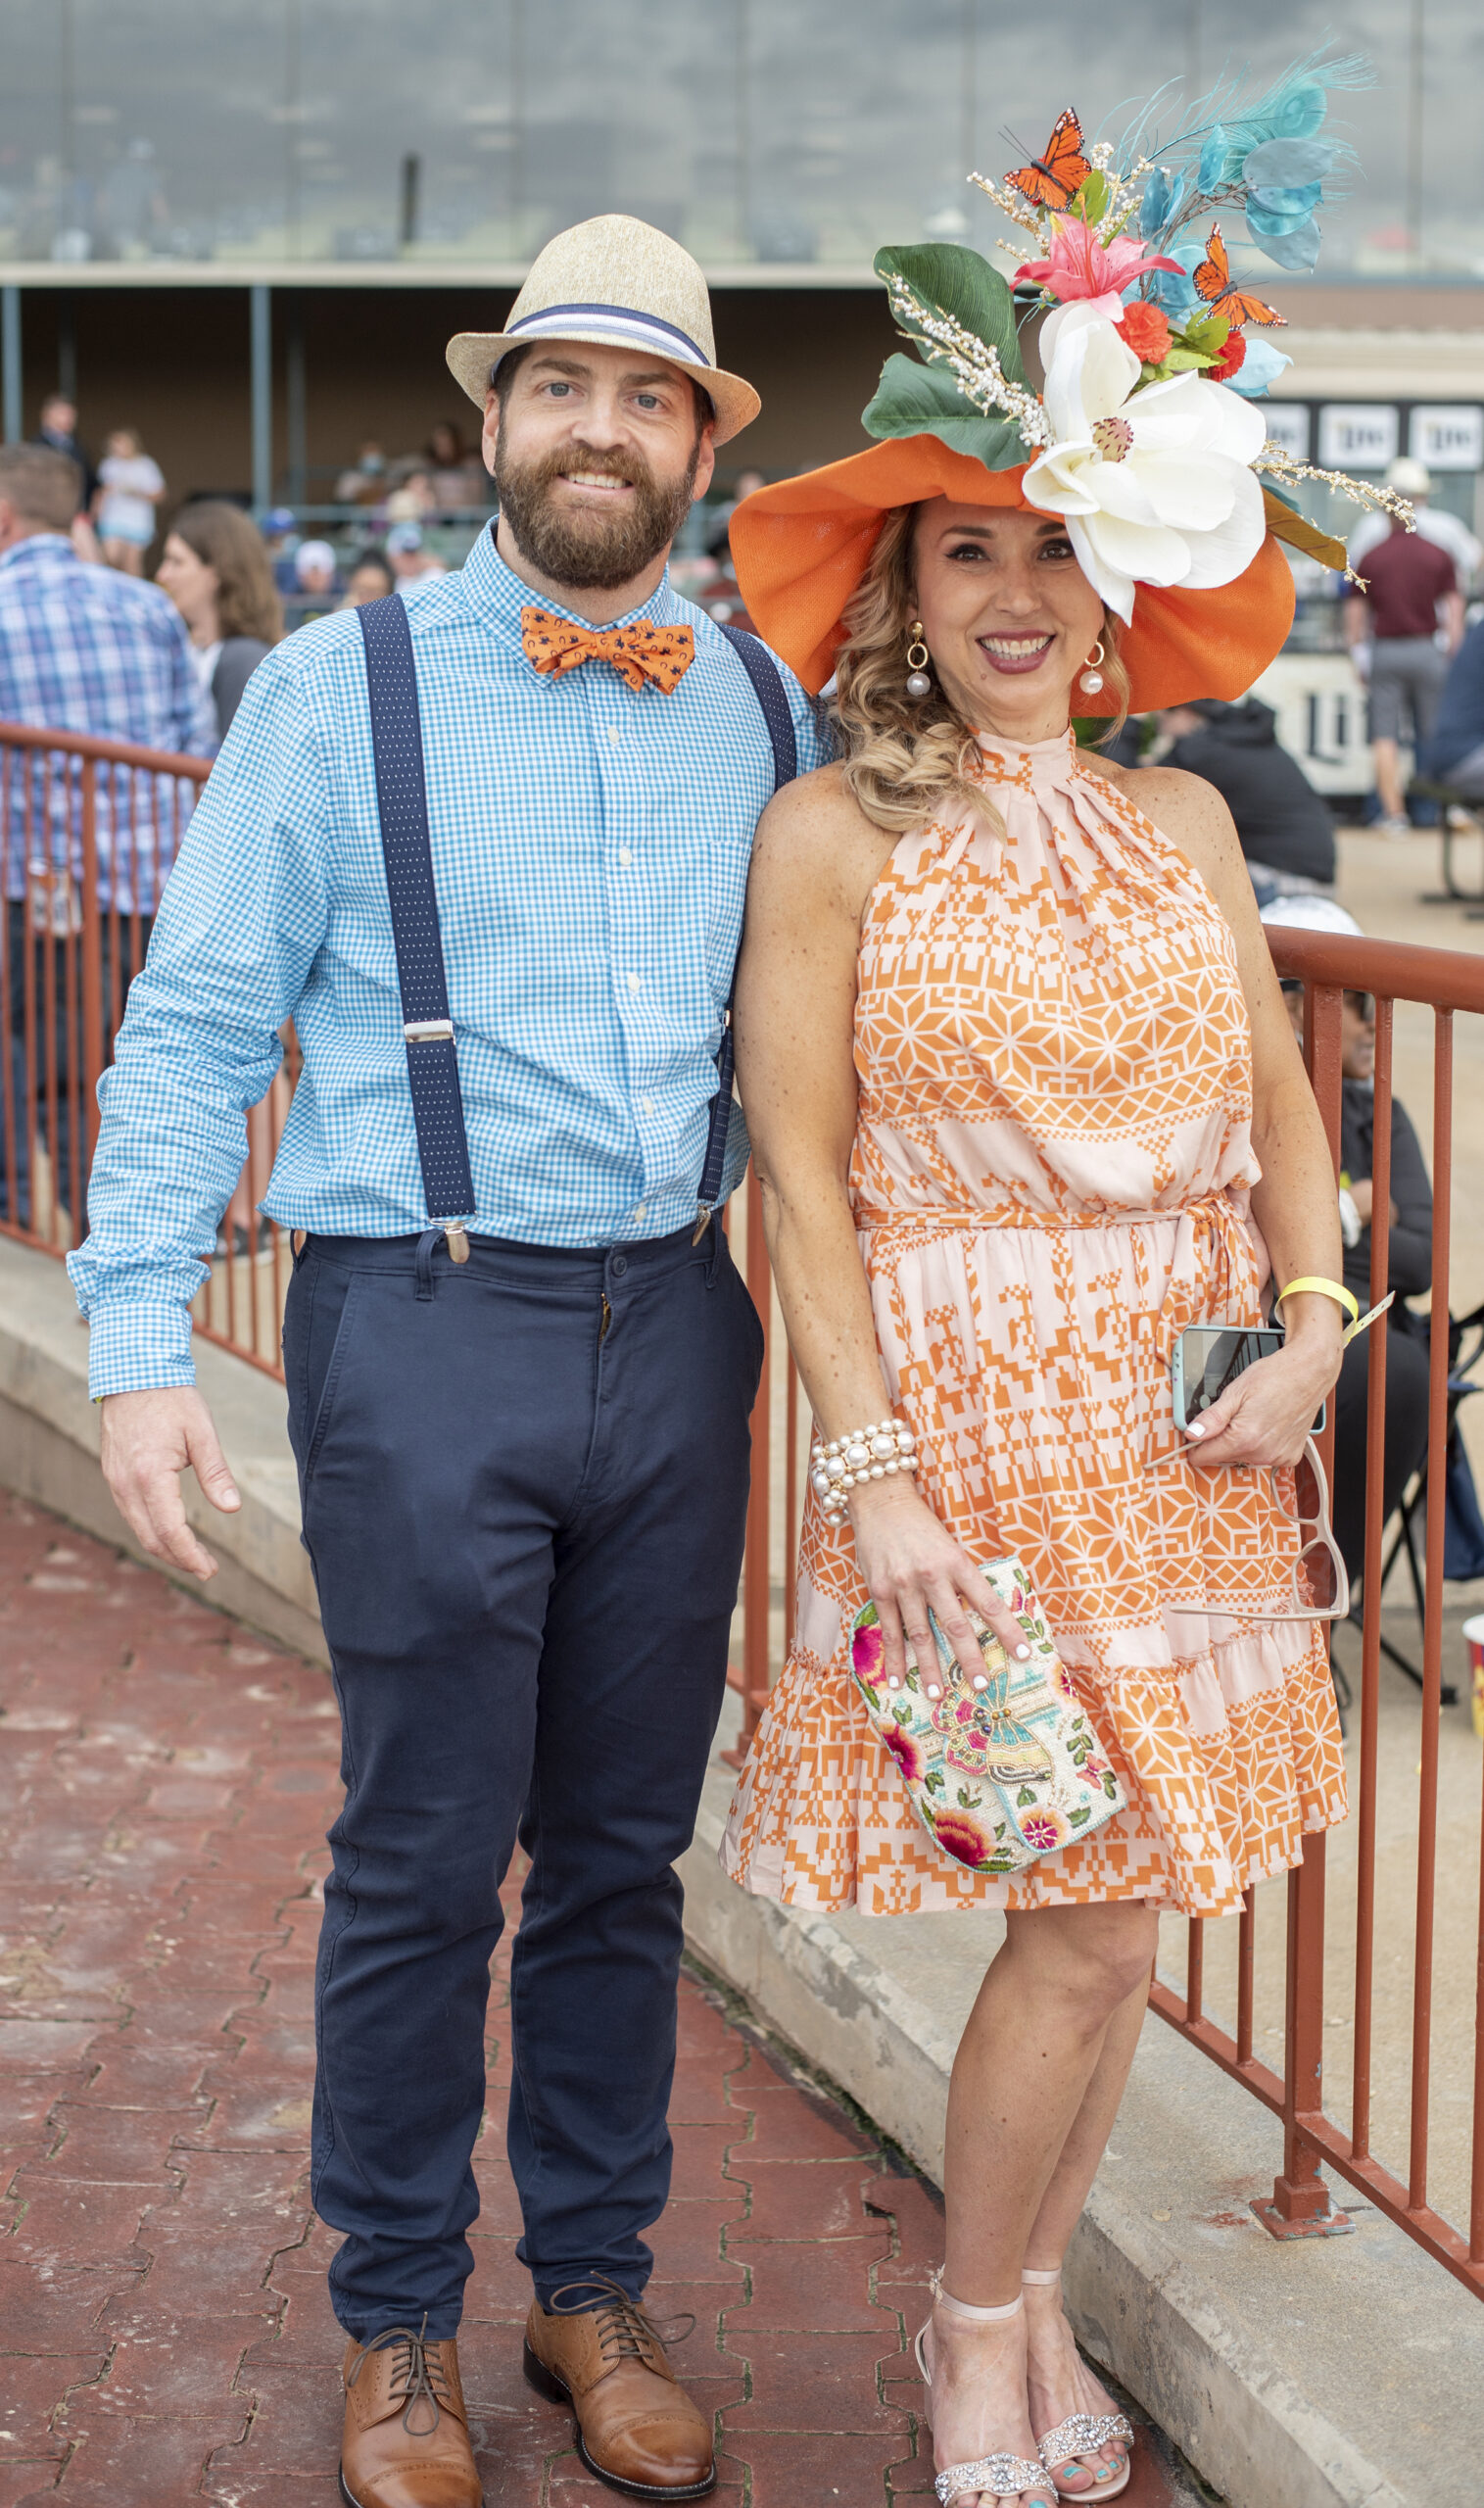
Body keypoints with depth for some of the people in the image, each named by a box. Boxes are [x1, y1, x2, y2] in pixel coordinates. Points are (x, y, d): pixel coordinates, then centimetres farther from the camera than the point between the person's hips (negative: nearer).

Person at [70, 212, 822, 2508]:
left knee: (627, 1850, 13)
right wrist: (138, 1338, -8)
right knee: (424, 1862, 5)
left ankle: (598, 2288, 30)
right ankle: (400, 2324, 23)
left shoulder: (766, 715, 9)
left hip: (676, 1326, 3)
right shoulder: (343, 689, -1)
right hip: (425, 1330, -3)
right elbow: (196, 1027, -2)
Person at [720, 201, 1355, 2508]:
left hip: (1190, 1413, 5)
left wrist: (1312, 1328, -2)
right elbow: (801, 1178, -8)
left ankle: (1026, 2305, 30)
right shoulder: (831, 839, -5)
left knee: (1122, 1899, 10)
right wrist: (869, 1472, -14)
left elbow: (1282, 1103, 13)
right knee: (1079, 1919, -3)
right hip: (972, 1407, -4)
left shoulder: (1182, 822, 8)